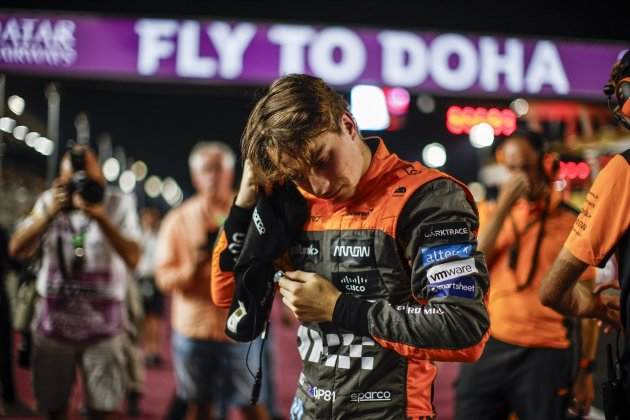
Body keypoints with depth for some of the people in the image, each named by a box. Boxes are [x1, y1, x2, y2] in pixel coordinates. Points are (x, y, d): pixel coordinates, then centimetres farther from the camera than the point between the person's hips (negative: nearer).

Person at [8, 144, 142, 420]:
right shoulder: (49, 200, 3)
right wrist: (50, 213, -18)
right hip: (53, 323, 2)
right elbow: (17, 249, -5)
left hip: (102, 326, -2)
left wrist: (101, 217, -24)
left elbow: (133, 259, -14)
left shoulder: (119, 203, -3)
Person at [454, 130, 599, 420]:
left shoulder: (572, 222, 2)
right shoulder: (489, 213, 10)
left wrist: (586, 370, 2)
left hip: (546, 354, -2)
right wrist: (502, 208, -11)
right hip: (489, 348, 2)